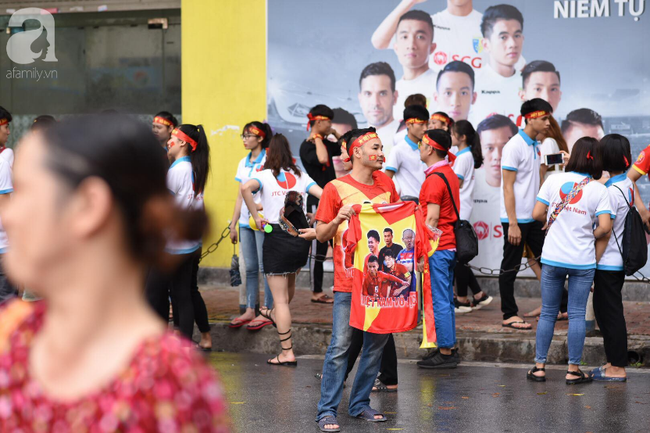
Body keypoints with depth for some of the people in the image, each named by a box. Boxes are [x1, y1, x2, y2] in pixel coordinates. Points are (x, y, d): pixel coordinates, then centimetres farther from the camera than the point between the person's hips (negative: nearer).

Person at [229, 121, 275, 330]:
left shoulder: (268, 161, -7)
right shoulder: (244, 163, 15)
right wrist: (233, 224, 17)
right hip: (245, 221, 7)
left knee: (265, 266, -4)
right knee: (250, 267, 9)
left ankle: (267, 312, 1)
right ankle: (249, 311, 13)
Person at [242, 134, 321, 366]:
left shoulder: (264, 175, -4)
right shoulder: (300, 176, 6)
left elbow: (245, 188, -26)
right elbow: (324, 196, -6)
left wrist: (256, 217, -16)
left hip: (276, 236, -5)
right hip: (301, 236, 5)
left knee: (280, 298, 3)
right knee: (289, 282, 33)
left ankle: (287, 352, 4)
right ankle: (277, 315, 61)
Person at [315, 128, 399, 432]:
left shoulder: (385, 183, 10)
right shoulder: (336, 189, -4)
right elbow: (321, 234, -1)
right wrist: (339, 219, -19)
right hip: (349, 280, -5)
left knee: (376, 343, 8)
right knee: (340, 344, -7)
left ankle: (360, 404, 19)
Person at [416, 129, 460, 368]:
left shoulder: (435, 178, -16)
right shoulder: (450, 174, 14)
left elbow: (432, 218, -19)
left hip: (438, 247, -10)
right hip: (450, 244, 10)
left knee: (439, 301, -5)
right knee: (446, 300, 14)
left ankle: (445, 353, -2)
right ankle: (448, 348, 19)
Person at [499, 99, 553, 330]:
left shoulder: (536, 146, 11)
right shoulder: (514, 146, -14)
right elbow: (508, 187, -16)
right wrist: (513, 224, -19)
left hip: (533, 218, 8)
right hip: (516, 218, -8)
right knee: (510, 267, 2)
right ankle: (509, 315, 8)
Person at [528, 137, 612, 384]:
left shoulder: (554, 180, -3)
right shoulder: (599, 190, -7)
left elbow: (537, 214, -3)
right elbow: (605, 227, -14)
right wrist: (591, 236, 6)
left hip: (552, 259, 2)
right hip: (583, 261, -1)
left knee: (548, 313, 11)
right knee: (577, 315, 6)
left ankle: (539, 366, 13)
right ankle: (573, 370, 9)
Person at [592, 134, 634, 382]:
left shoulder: (611, 192, -20)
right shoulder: (629, 185, 5)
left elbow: (605, 233, -18)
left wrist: (593, 263, -13)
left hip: (608, 262, -9)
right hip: (620, 261, 9)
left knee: (609, 313, -2)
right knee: (605, 311, 17)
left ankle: (617, 369, 3)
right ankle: (614, 363, 23)